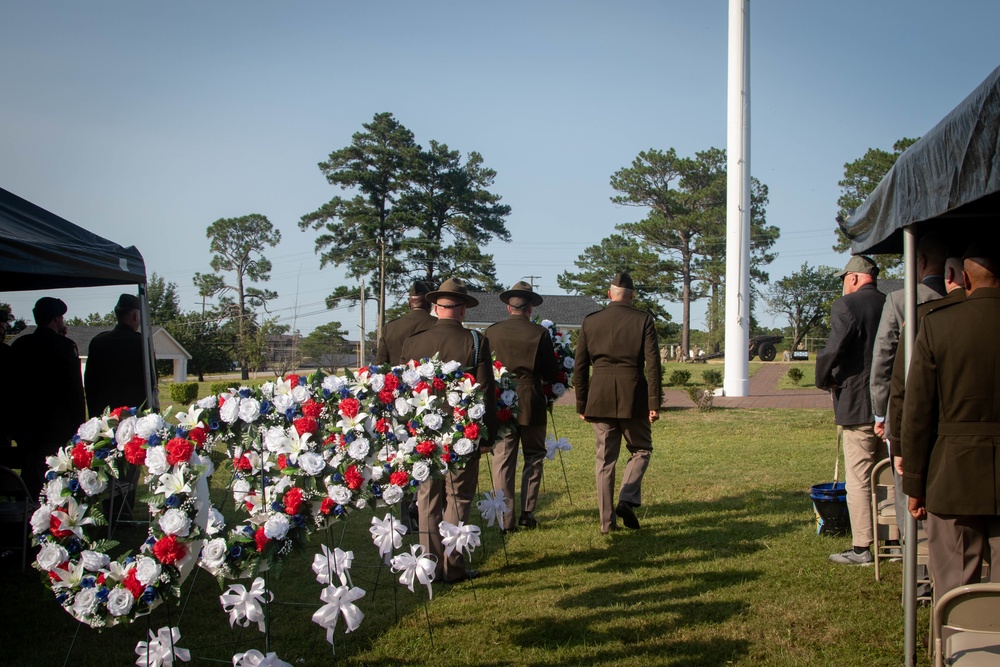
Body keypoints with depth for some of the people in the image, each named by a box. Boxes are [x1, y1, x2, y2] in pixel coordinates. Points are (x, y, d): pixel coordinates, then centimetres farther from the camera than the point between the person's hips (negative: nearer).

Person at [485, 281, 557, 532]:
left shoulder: (492, 332, -1)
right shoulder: (540, 333, -6)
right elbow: (550, 374, -2)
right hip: (531, 403, -1)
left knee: (503, 460, 5)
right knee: (533, 456, 13)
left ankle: (505, 517, 4)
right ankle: (527, 514, 10)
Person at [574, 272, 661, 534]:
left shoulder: (590, 321, 6)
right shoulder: (643, 320, -1)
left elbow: (580, 367, 6)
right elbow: (652, 364, -6)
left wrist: (582, 404, 13)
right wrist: (654, 403, -3)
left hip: (599, 399, 2)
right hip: (633, 397, -2)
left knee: (605, 459, 8)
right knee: (641, 449, 16)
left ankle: (607, 520, 9)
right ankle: (627, 500, -4)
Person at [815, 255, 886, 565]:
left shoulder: (846, 306, -12)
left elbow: (832, 351, -22)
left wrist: (824, 380, -4)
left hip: (857, 406, -7)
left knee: (858, 480, -2)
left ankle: (862, 548, 0)